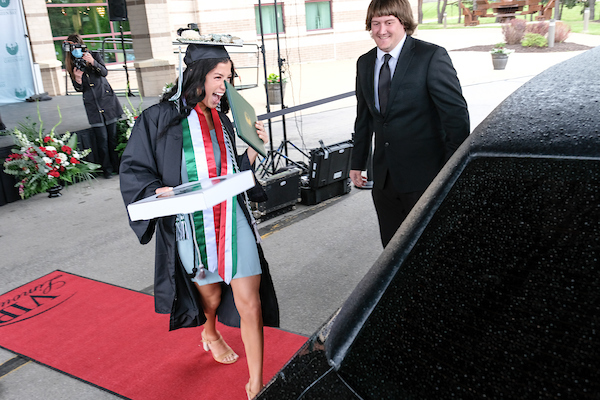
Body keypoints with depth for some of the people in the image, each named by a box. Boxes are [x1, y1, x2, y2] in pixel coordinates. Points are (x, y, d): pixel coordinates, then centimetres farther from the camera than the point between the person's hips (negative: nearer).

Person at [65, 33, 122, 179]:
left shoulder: (94, 56, 3)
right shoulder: (71, 64, 7)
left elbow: (104, 72, -12)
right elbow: (79, 88, 4)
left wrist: (92, 62, -27)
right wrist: (77, 78, -16)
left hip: (107, 98, 0)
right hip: (92, 104, 0)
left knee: (113, 135, 1)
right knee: (102, 138, -5)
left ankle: (117, 166, 12)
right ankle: (107, 169, 4)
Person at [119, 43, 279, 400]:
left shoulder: (222, 121, 8)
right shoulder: (159, 119, -8)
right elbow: (133, 170, -5)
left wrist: (253, 149, -2)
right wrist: (159, 190, -23)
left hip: (234, 224, 3)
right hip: (193, 228, -3)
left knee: (250, 304, -3)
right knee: (212, 295, 20)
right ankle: (210, 333, 56)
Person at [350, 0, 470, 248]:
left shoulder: (432, 57, -11)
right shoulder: (365, 63, 9)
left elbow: (456, 113, -12)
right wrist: (357, 163, 16)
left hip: (423, 175, -5)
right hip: (384, 177, 6)